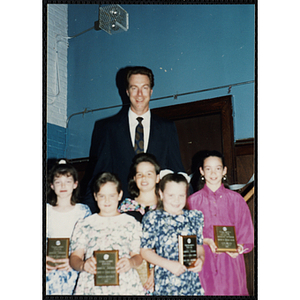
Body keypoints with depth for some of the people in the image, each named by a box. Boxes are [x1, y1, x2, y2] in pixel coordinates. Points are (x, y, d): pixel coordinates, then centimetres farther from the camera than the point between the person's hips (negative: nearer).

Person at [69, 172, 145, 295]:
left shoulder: (131, 223, 17)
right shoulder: (84, 224, 17)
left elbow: (138, 255, 12)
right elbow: (75, 257, 9)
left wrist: (131, 262, -11)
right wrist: (83, 265, -13)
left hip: (126, 286, 0)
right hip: (91, 287, 0)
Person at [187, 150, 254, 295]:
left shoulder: (236, 199, 6)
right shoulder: (193, 200, 4)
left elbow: (245, 230, 6)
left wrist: (239, 247, -12)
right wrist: (206, 241, -13)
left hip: (231, 260, 1)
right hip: (204, 260, 0)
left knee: (231, 290, 0)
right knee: (206, 291, -2)